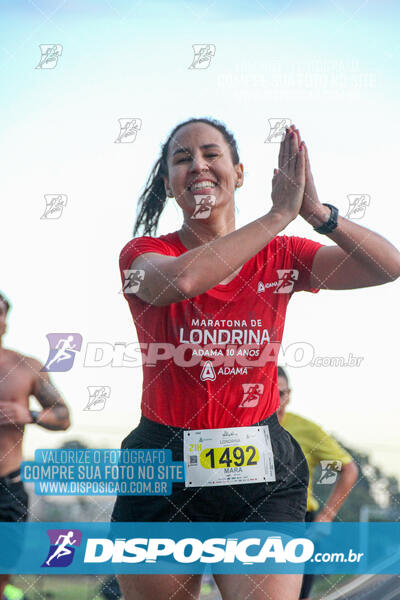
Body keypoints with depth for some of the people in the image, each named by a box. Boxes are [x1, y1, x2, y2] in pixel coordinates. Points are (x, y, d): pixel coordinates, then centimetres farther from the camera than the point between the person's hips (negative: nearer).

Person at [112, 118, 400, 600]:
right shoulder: (145, 254, 2)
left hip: (260, 471, 1)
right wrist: (280, 214, -19)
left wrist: (315, 211, -18)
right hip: (163, 470, 0)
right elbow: (180, 281, -24)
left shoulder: (278, 257, 8)